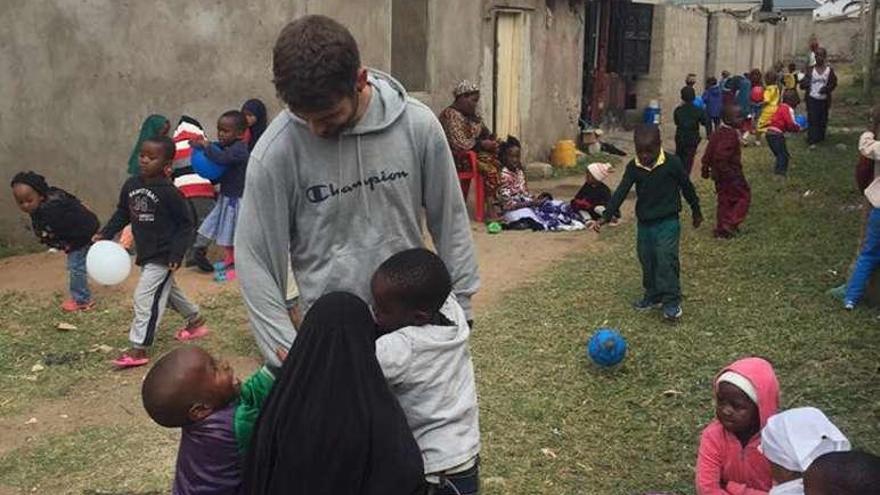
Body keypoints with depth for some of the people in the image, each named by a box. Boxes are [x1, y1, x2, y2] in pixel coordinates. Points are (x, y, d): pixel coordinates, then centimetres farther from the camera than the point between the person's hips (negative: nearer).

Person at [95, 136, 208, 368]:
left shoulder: (169, 192, -19)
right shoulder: (131, 186, -1)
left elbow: (185, 224, -13)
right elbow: (122, 214, 12)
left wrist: (176, 253, -19)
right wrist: (105, 234, 0)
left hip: (163, 255, -8)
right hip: (145, 253, 8)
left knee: (145, 297, -10)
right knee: (168, 290, 23)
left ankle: (138, 349, -4)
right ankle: (196, 321, 43)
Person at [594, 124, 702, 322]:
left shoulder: (672, 163, -11)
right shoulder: (634, 167, -3)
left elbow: (686, 186, 1)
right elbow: (621, 192, -5)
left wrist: (696, 211, 12)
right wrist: (607, 215, -15)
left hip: (668, 222, -4)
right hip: (644, 223, 5)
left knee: (666, 260, -12)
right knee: (647, 261, 12)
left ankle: (672, 301, -3)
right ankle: (653, 296, 27)